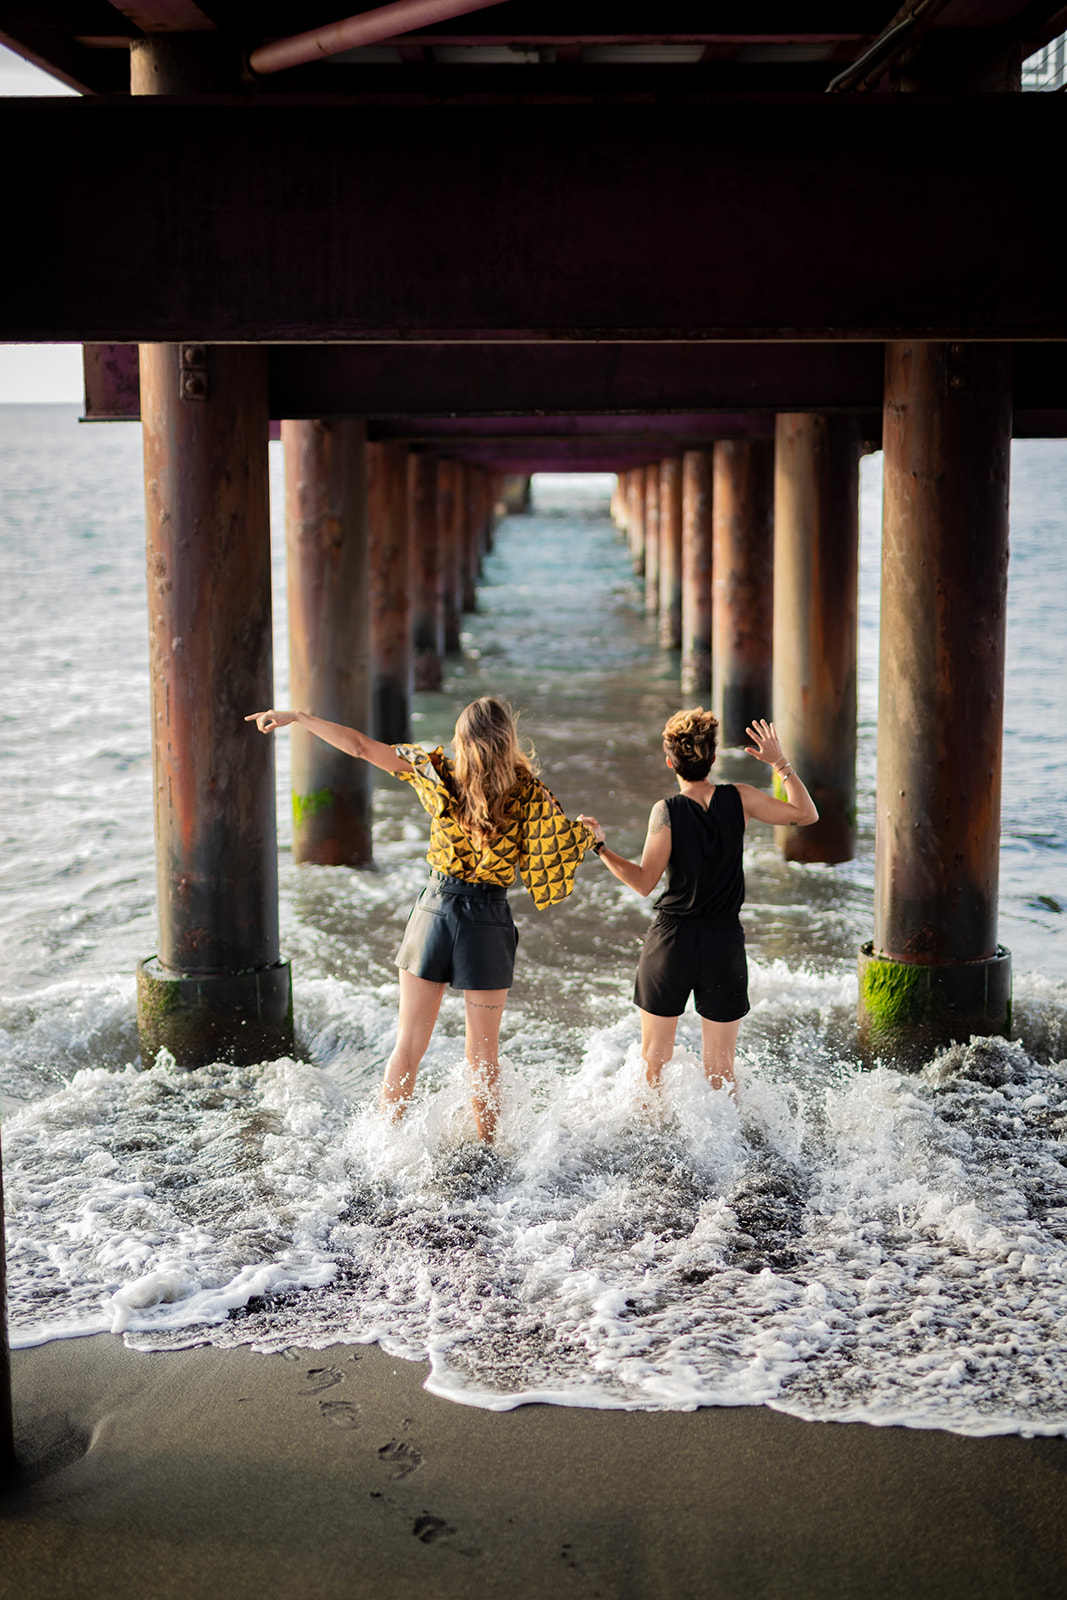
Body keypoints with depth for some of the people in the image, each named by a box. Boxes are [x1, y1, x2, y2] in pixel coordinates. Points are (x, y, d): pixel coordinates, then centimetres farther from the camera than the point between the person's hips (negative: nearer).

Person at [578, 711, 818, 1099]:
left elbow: (644, 881, -10)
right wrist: (780, 763, 12)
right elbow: (806, 814, 5)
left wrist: (599, 847, -6)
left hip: (671, 939, -2)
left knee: (653, 1058, 14)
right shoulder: (739, 798, -4)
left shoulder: (666, 811, -11)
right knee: (720, 1067, 12)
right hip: (724, 943, 2)